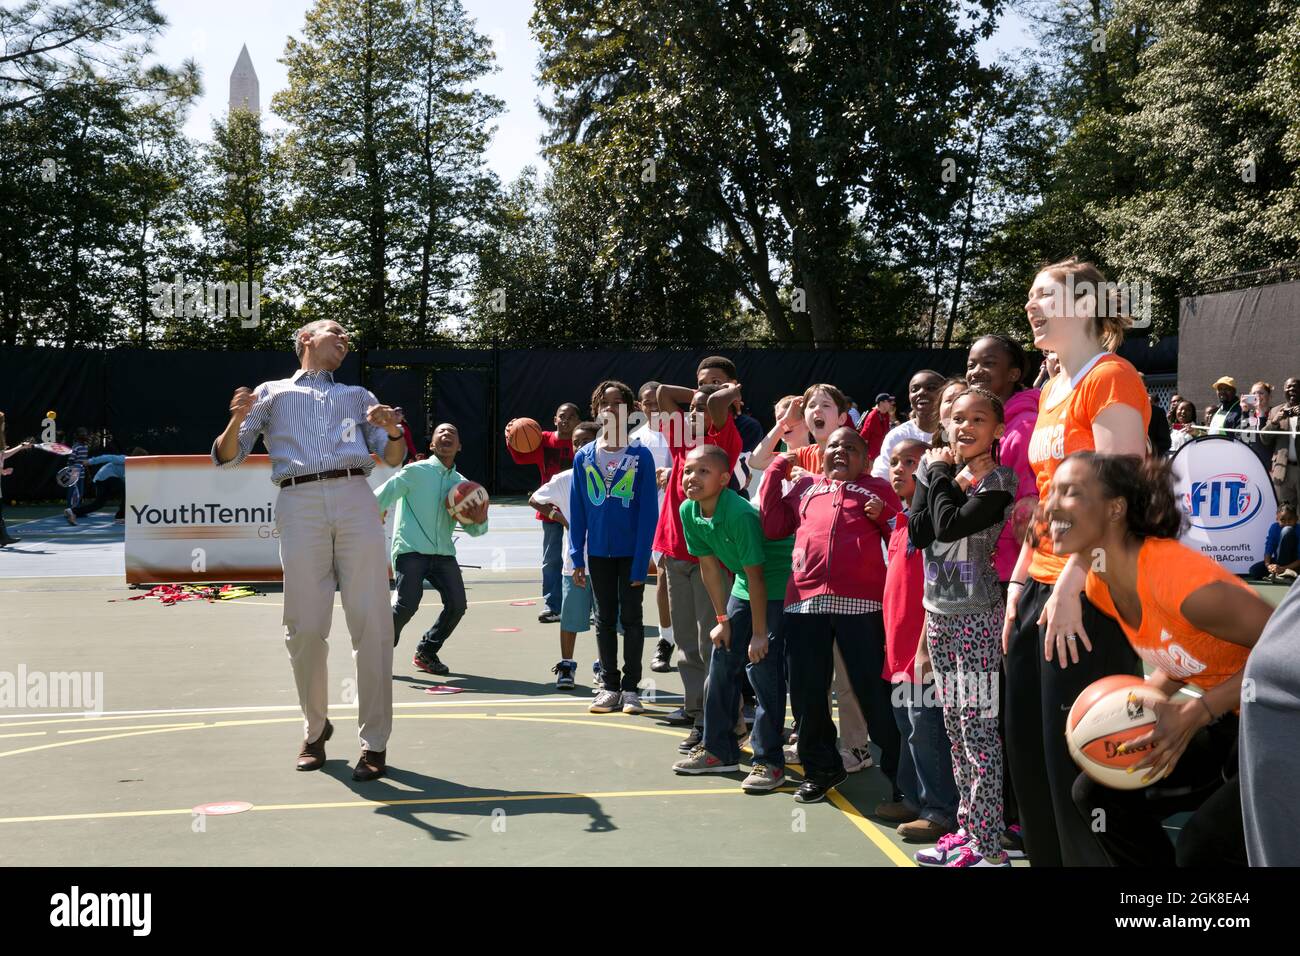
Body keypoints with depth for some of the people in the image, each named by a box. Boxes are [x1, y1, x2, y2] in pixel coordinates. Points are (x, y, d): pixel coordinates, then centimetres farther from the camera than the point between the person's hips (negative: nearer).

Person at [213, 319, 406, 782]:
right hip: (299, 504, -1)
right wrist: (237, 420, -6)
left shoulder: (358, 395, 29)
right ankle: (316, 727, 17)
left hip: (355, 500, 1)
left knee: (371, 624, -8)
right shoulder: (271, 392, 24)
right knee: (306, 628, -4)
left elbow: (393, 459, 20)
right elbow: (226, 457, 15)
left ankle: (375, 741, -3)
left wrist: (393, 432, -3)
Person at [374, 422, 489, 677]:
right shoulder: (415, 472, 3)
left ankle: (426, 653, 13)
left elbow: (473, 529, 20)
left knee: (457, 605, -11)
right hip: (411, 551, -5)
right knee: (408, 604, -20)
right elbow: (380, 497, 1)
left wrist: (479, 521, -4)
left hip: (444, 553, 5)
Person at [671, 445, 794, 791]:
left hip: (778, 585, -8)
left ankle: (769, 761, -3)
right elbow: (709, 566, 3)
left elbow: (756, 575, -25)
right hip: (744, 585, 8)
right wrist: (722, 619, 5)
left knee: (763, 666, -13)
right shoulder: (689, 512, -8)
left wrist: (759, 633, -21)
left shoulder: (741, 514, -30)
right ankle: (718, 750, 22)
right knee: (722, 663, 9)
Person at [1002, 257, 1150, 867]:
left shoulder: (1111, 378, -10)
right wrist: (1019, 581, 15)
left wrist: (1071, 587, -22)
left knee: (1077, 761, -3)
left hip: (1089, 596, -9)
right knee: (1028, 750, 14)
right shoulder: (1051, 392, 17)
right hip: (1041, 589, 9)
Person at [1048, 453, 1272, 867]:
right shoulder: (1100, 584, -2)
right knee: (1098, 791, 3)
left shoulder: (1174, 575, -30)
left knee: (1201, 849, -21)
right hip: (1227, 721, 9)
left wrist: (1196, 713, -28)